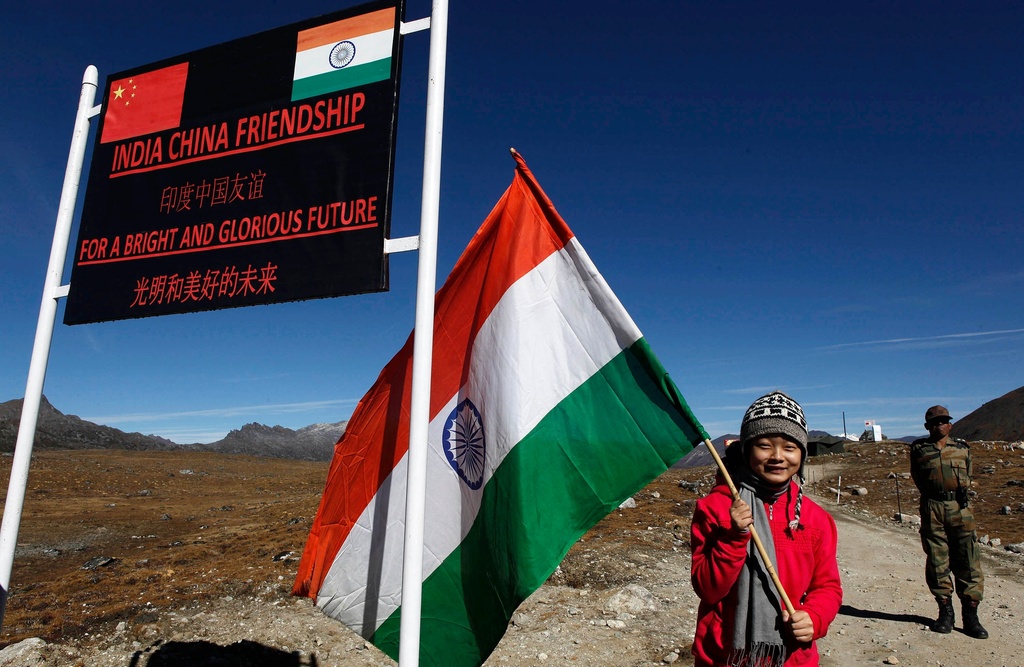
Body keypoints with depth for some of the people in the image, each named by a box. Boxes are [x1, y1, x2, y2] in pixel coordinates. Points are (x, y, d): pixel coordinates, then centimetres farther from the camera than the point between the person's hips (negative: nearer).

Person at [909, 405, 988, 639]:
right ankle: (945, 612, 13)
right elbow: (919, 480, 11)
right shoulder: (919, 449, 7)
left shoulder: (962, 449, 12)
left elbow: (968, 477, 18)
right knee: (937, 562, 3)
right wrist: (935, 499, 5)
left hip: (961, 508, 1)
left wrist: (958, 497, 10)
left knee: (968, 562, -1)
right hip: (932, 509, -1)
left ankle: (970, 616, 7)